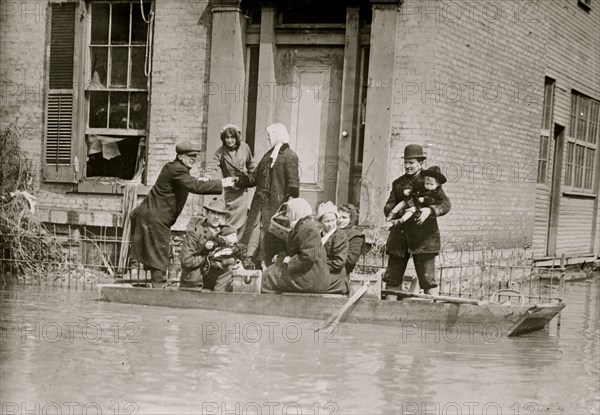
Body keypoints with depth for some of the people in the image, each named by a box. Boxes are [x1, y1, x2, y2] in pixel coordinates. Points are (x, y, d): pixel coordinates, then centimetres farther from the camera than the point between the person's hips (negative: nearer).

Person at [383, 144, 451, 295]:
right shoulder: (398, 183, 16)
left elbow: (445, 203, -5)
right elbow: (388, 206, 12)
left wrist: (430, 210, -25)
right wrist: (393, 211, -12)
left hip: (423, 236, -5)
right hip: (399, 236, 5)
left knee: (427, 279, -6)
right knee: (392, 278, 6)